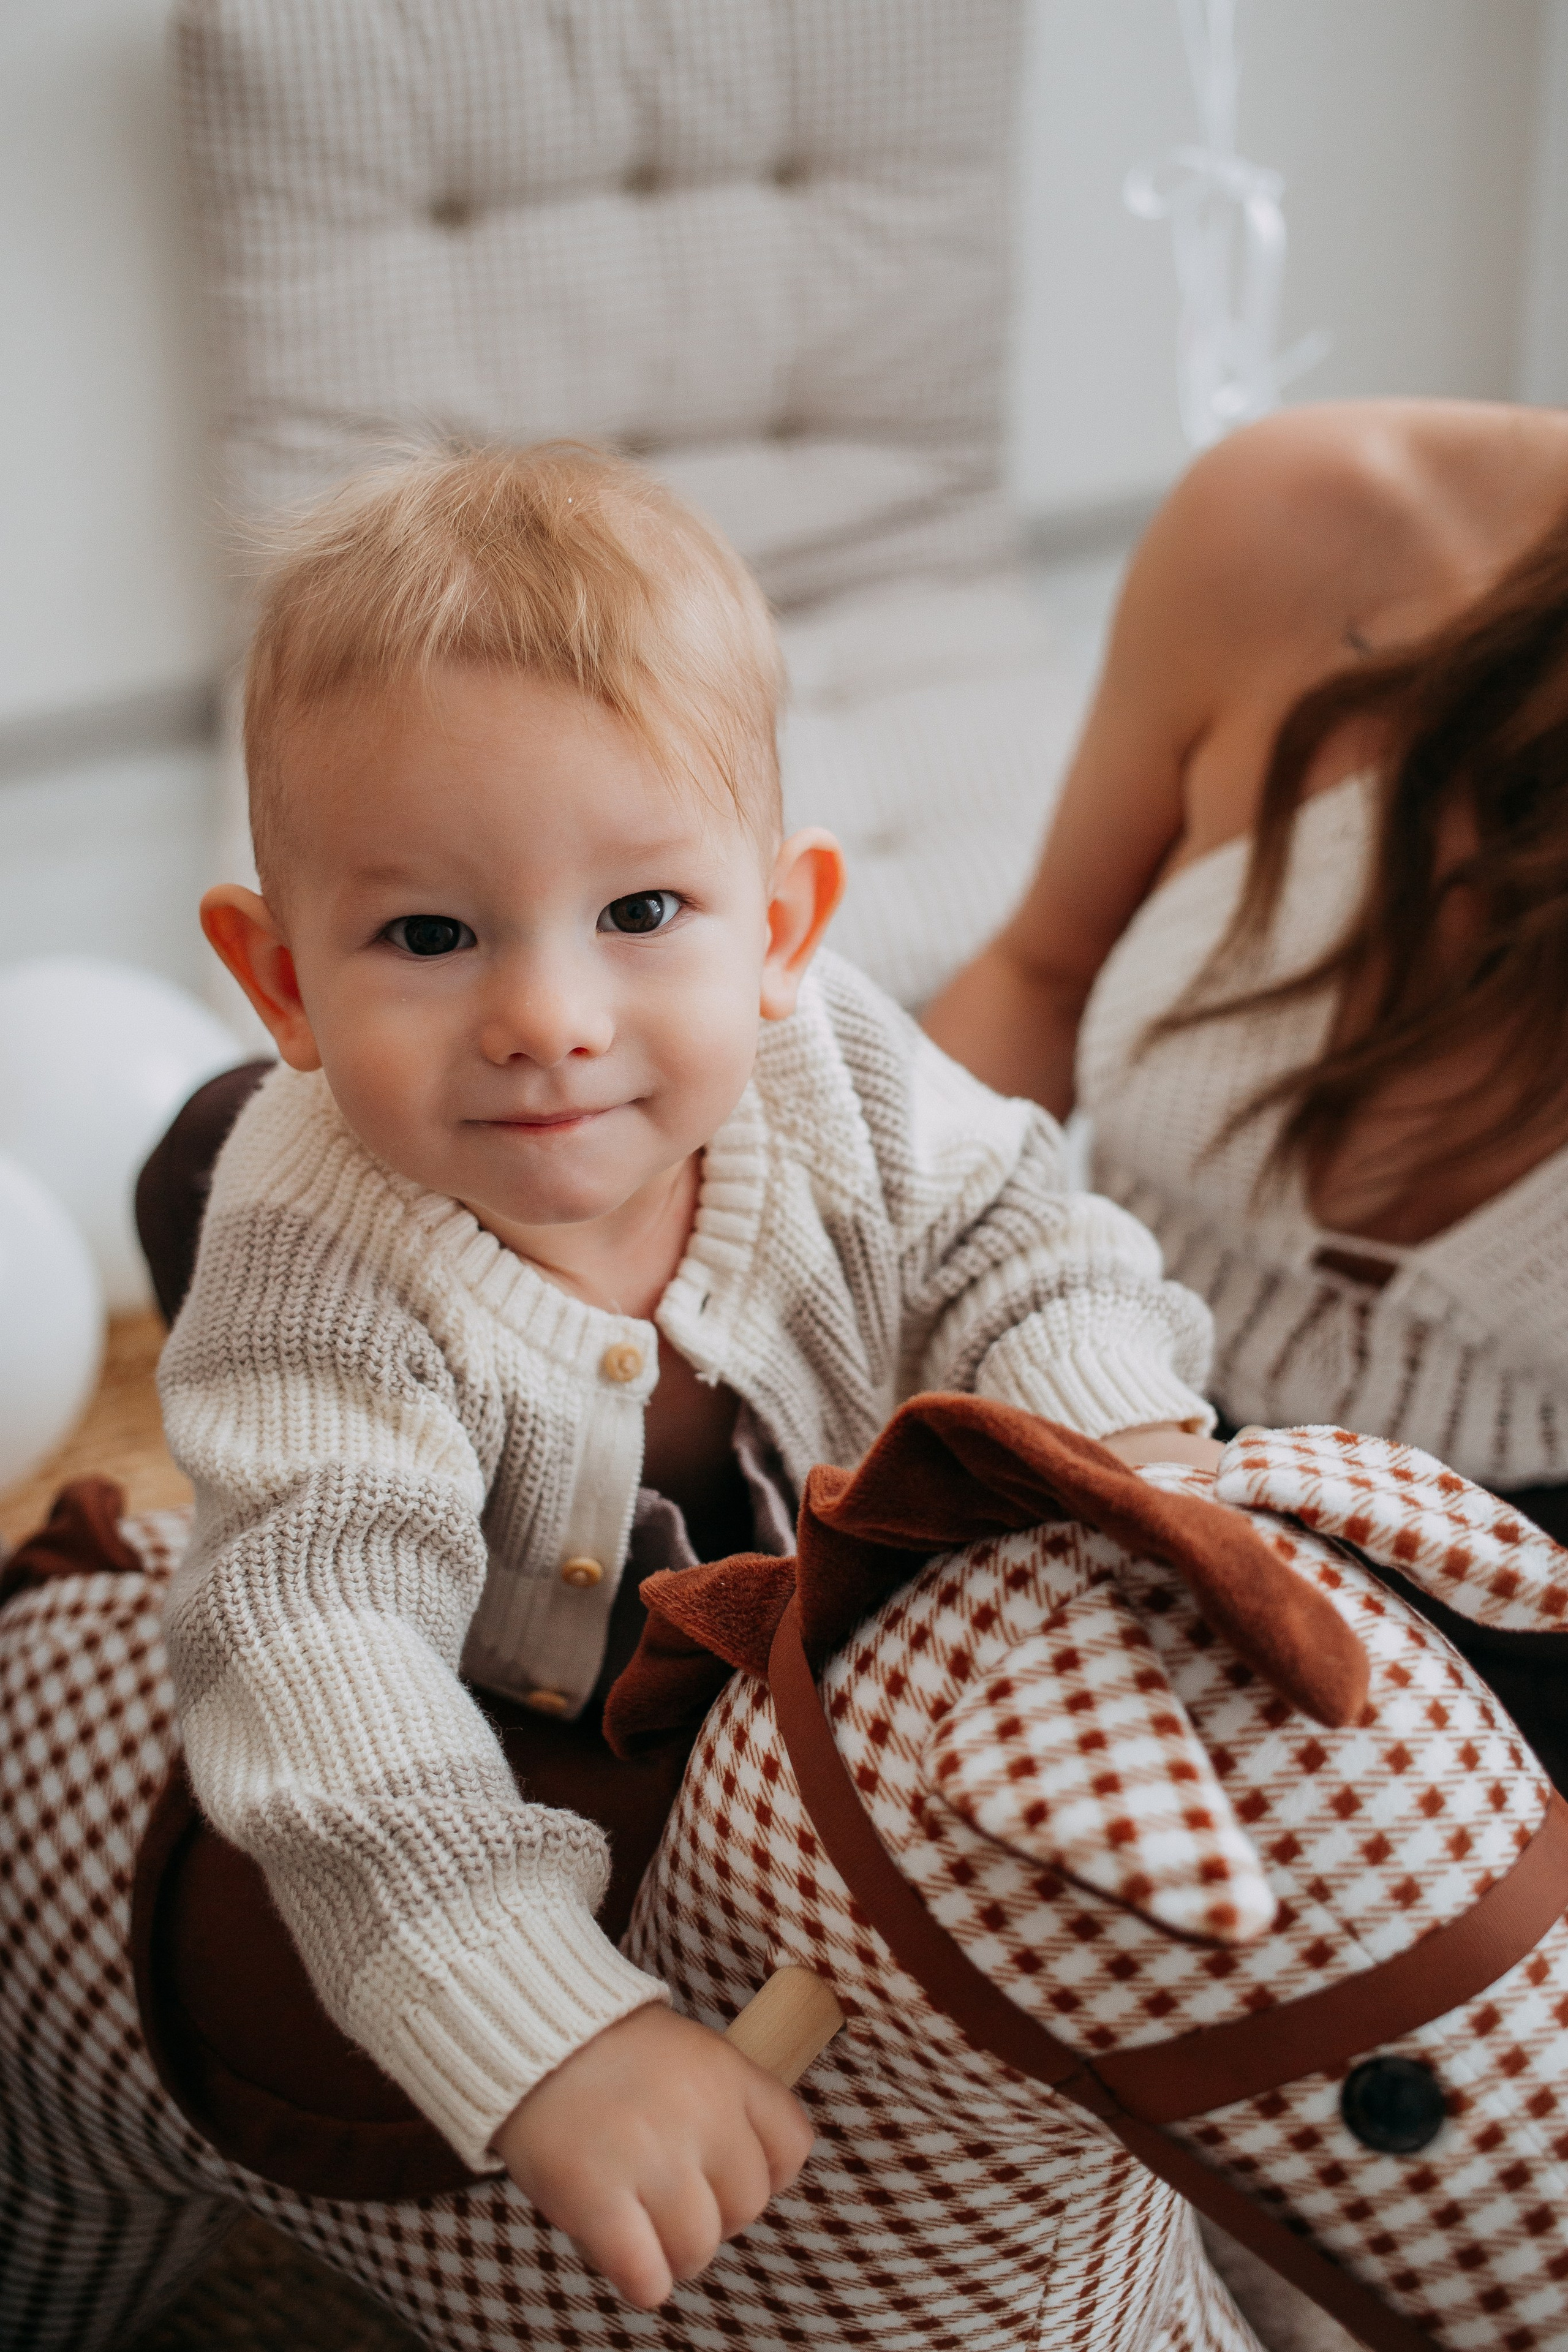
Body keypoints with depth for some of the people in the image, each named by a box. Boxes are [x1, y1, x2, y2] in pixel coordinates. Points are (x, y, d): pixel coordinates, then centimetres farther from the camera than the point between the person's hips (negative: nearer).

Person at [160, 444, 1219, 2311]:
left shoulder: (827, 1072, -27)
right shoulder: (325, 1273, -40)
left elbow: (1006, 1238, -13)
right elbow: (321, 1648, -46)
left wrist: (1121, 1432, -36)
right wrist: (550, 2037, -56)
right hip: (516, 1731, -2)